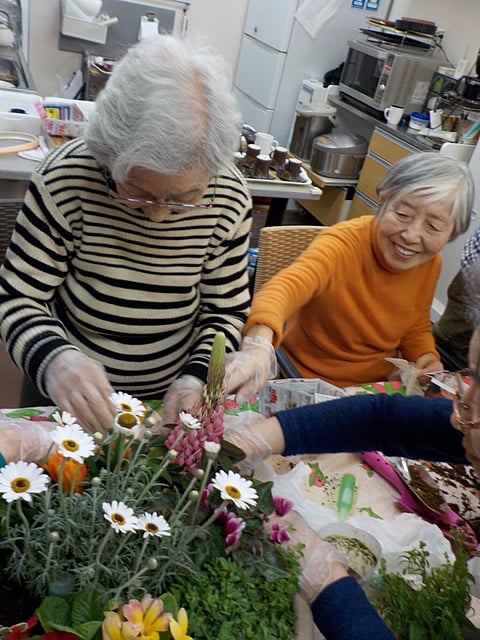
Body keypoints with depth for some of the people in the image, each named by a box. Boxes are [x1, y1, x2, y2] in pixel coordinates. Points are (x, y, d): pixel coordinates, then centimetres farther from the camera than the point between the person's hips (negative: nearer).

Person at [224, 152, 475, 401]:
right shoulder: (344, 243, -25)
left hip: (376, 386, 5)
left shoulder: (430, 263, -4)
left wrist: (427, 358, -8)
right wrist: (258, 343, -65)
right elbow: (285, 286, -45)